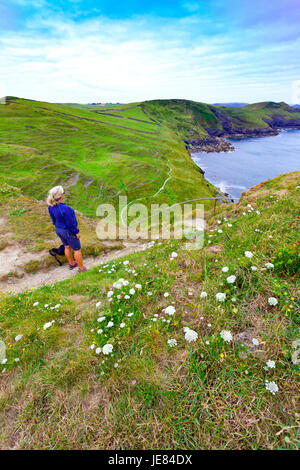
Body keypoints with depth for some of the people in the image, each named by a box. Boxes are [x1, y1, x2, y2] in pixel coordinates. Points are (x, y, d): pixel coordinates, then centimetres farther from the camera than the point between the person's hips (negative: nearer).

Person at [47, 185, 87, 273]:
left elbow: (53, 218, 3)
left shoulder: (51, 206, -12)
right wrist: (77, 232, -12)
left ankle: (71, 264, 49)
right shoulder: (65, 208, -37)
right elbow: (70, 223, -27)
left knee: (67, 247, 28)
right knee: (77, 249, 13)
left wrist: (57, 226, 19)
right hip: (69, 232, -8)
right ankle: (81, 268, 30)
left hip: (58, 230, 8)